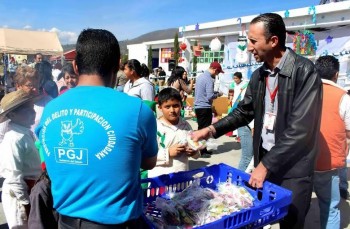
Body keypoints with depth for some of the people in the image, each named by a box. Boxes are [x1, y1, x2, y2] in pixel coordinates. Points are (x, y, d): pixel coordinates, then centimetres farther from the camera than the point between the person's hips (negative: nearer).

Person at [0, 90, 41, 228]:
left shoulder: (26, 133, 4)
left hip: (30, 190, 9)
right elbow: (14, 176, -23)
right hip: (19, 193, -9)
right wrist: (25, 201, -17)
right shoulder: (14, 139, -23)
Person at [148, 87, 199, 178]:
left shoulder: (186, 125, 4)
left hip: (183, 177, 5)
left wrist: (194, 152, -7)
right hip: (160, 178, -4)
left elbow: (196, 153, 14)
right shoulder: (155, 127, -12)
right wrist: (168, 153, -18)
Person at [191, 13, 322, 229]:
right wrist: (211, 129, 0)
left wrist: (267, 164, -19)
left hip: (294, 167, -5)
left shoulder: (304, 71, -17)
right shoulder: (258, 75, 5)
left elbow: (300, 128, -22)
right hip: (264, 159, 6)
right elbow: (244, 112, 13)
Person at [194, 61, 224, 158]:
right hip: (205, 108, -8)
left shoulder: (200, 76, 10)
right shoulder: (209, 79, -17)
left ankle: (201, 149, 24)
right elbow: (210, 97, -22)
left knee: (201, 128, 15)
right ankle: (203, 151, 7)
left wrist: (215, 92, 14)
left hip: (198, 106, 9)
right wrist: (218, 94, -3)